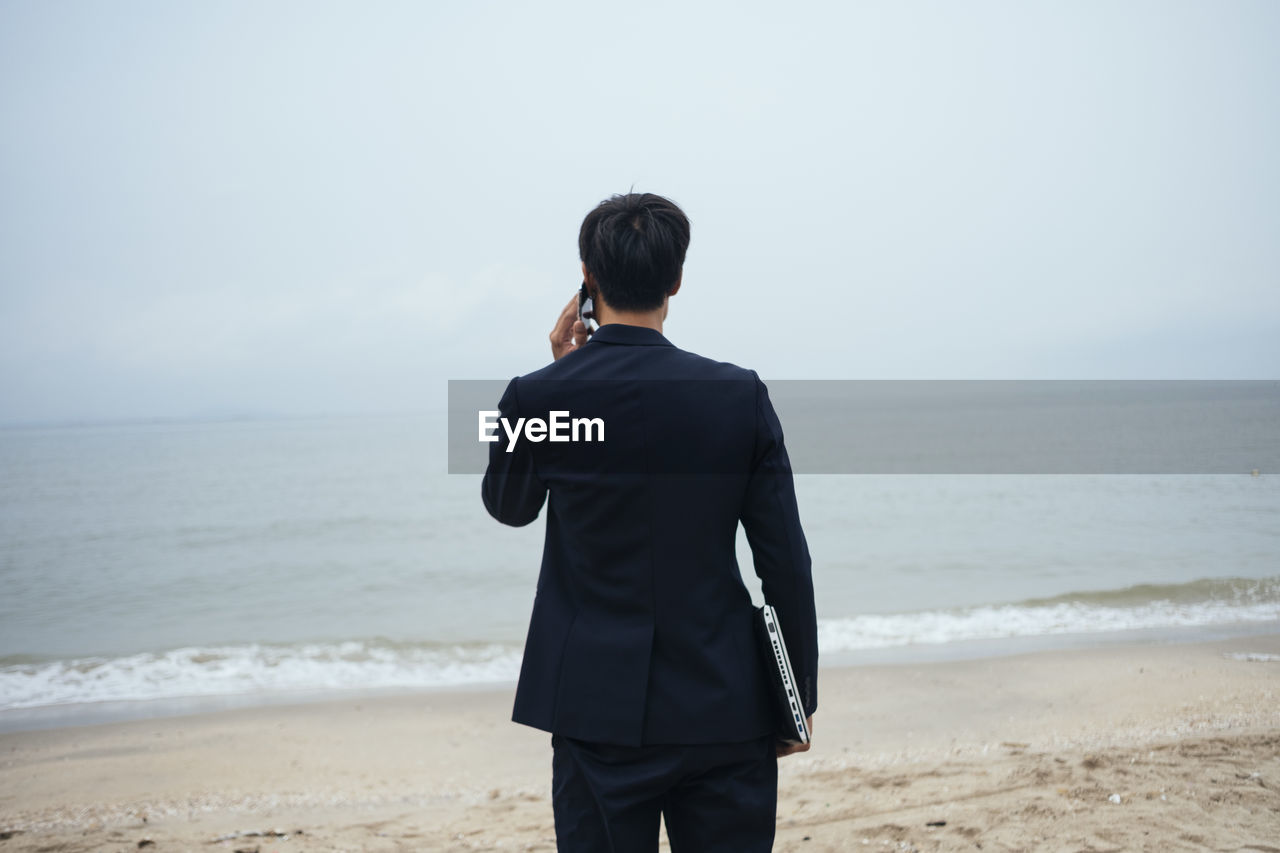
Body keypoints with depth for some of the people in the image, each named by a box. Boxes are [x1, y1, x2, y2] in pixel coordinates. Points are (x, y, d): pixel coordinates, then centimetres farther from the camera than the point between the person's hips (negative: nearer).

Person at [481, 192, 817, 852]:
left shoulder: (538, 396, -8)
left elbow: (507, 507, 13)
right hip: (725, 712, 1)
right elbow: (785, 562, -3)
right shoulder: (741, 395, -6)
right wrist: (799, 698, 9)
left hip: (599, 709, 0)